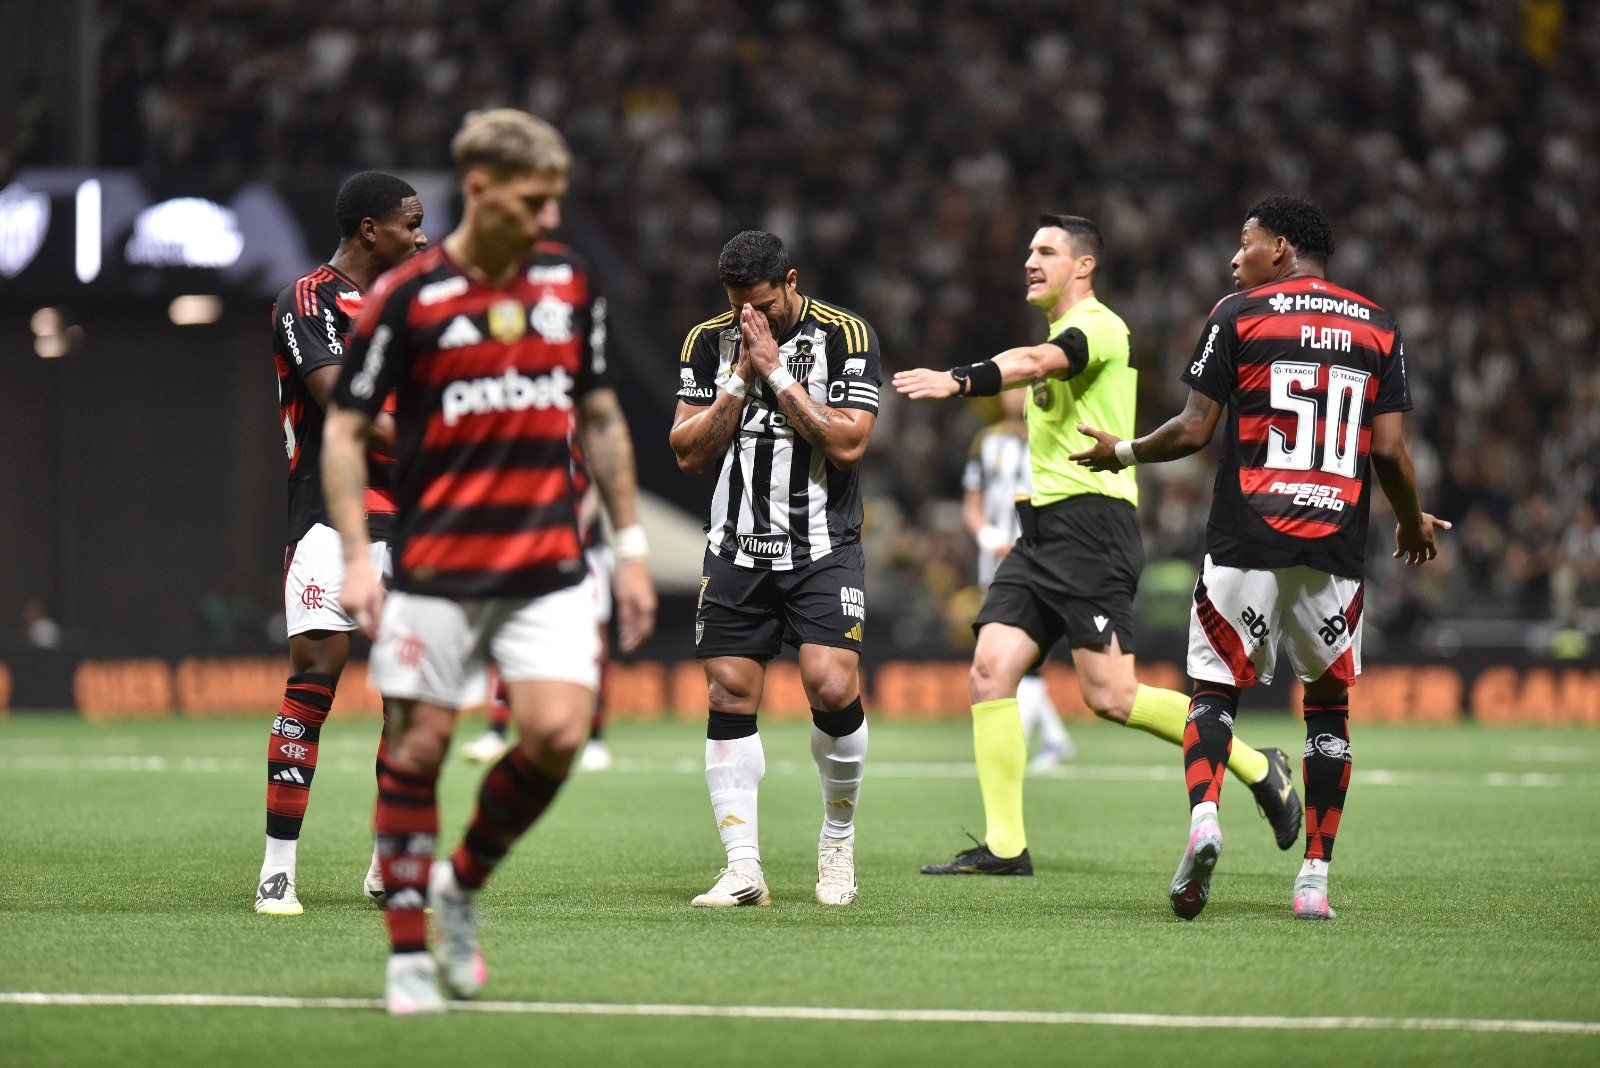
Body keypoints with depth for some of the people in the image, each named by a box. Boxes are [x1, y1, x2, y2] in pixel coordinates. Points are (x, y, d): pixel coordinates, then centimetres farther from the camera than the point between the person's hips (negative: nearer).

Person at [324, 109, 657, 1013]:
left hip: (550, 567, 3)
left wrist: (631, 545, 13)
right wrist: (358, 557, -12)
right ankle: (410, 954, 11)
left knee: (558, 733, -13)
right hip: (435, 569, -3)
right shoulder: (407, 297, -6)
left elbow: (601, 419, 16)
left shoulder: (570, 284, 7)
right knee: (418, 749, -2)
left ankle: (463, 885, 12)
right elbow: (345, 431, -2)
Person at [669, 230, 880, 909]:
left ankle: (838, 841, 6)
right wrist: (741, 378, -10)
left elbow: (847, 443, -13)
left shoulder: (843, 336, -4)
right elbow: (690, 453, 1)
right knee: (729, 697, -4)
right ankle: (743, 869, 0)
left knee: (832, 687, -16)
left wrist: (776, 372, -15)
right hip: (736, 548, 3)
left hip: (823, 548, -3)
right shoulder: (709, 342, 5)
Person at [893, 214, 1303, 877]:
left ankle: (1256, 767, 3)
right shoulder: (1056, 335, 22)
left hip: (1091, 523, -9)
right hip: (1041, 527, 9)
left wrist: (960, 381, -45)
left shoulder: (1098, 325, -9)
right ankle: (1004, 846, -7)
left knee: (1110, 696, -13)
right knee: (990, 671, -6)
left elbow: (1040, 363, -30)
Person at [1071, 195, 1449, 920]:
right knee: (1328, 705, 13)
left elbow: (1194, 431, -1)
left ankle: (1203, 816, -21)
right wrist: (1414, 525, 22)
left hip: (1246, 545, -2)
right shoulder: (1378, 328, 9)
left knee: (1215, 690, 7)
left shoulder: (1239, 314, 1)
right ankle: (1315, 878, 7)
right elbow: (1389, 450, 4)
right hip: (1336, 547, 2)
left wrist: (1124, 452, 17)